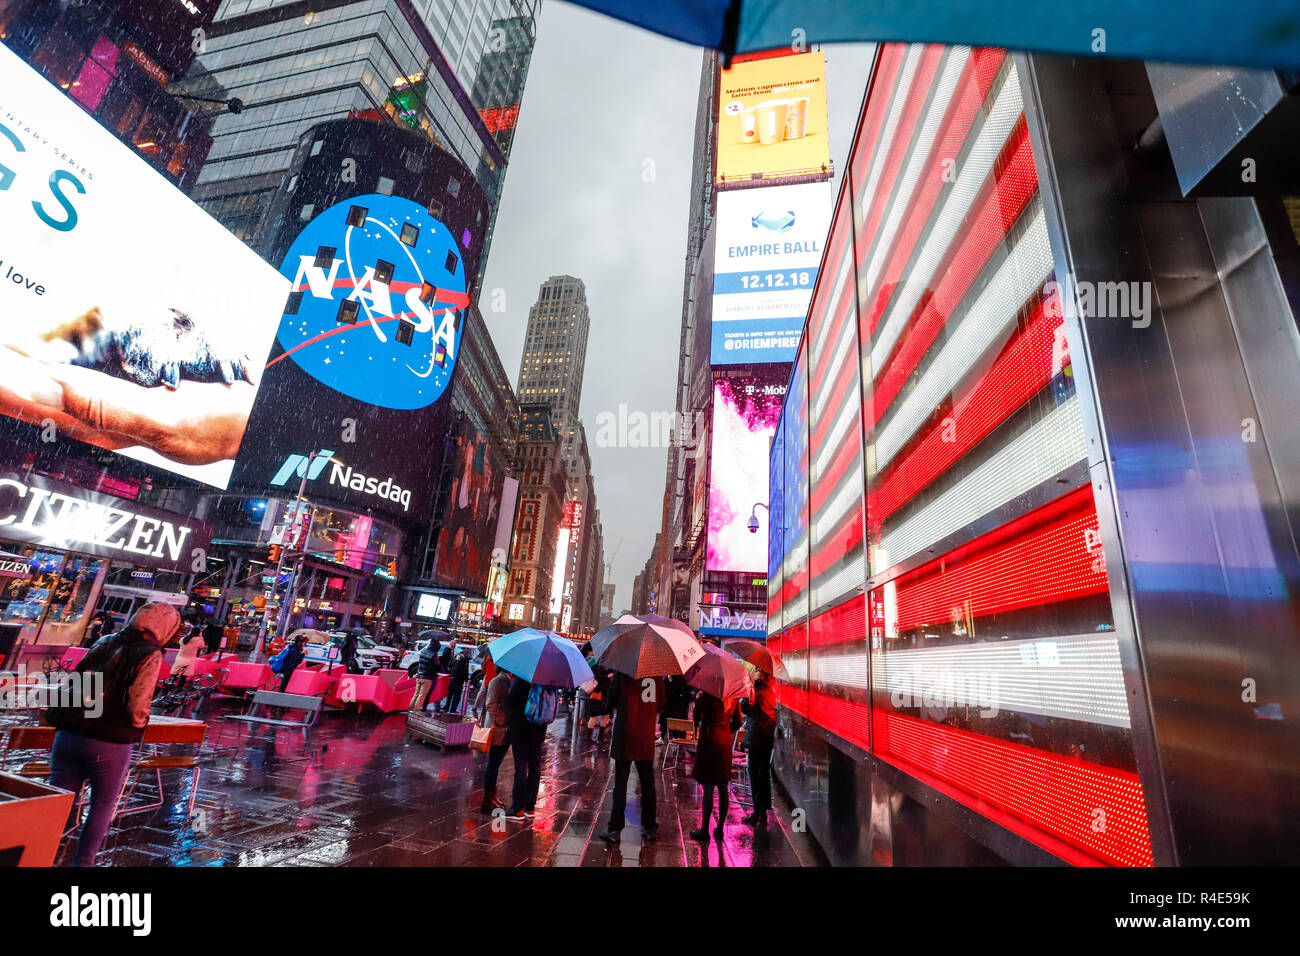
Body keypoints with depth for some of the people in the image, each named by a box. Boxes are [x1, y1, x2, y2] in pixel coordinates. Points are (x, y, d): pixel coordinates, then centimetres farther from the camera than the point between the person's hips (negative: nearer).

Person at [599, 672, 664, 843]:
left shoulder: (623, 675, -12)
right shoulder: (657, 676, -2)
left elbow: (611, 701, -4)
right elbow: (661, 706, 8)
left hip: (624, 738, -3)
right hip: (646, 741, 3)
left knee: (620, 783, 5)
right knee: (647, 783, 15)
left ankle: (615, 830, 8)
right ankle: (649, 827, 23)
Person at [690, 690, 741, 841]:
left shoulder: (709, 693, -17)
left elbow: (697, 714, -15)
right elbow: (737, 721, 11)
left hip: (710, 741, -6)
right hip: (726, 743, 6)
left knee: (708, 790, 1)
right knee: (723, 789, 13)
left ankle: (704, 830, 10)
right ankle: (720, 829, 22)